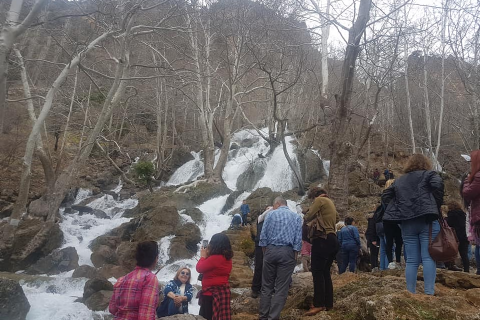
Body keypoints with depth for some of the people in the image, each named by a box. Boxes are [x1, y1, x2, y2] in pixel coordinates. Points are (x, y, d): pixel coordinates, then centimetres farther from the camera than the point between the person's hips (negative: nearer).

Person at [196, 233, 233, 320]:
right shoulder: (227, 258, 5)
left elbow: (199, 268, -13)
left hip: (212, 293, -9)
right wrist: (208, 256, 8)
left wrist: (203, 256, 1)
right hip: (224, 291, 9)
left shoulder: (214, 258, -22)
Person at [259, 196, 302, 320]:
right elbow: (298, 240, -1)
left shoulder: (271, 214, 5)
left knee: (266, 285, 12)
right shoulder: (296, 216, 6)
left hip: (271, 250, 1)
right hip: (287, 252, -1)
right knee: (281, 288, 3)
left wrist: (265, 253, 10)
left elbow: (263, 235, 1)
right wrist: (295, 257, 4)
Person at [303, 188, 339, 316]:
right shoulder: (330, 203, 21)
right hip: (332, 240, 9)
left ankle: (319, 304, -11)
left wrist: (305, 218, 9)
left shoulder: (320, 200, -4)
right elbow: (337, 218, 37)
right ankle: (328, 304, 15)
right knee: (325, 272, 12)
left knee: (317, 272, -9)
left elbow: (308, 216, -12)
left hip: (322, 240, -9)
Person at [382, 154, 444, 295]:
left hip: (407, 223, 4)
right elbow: (438, 184, -13)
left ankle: (410, 293, 5)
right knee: (428, 257, -4)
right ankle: (429, 293, -9)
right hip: (427, 220, -4)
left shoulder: (399, 181, 21)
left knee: (411, 260, 6)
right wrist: (436, 206, -3)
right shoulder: (429, 174, 7)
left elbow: (385, 196, 21)